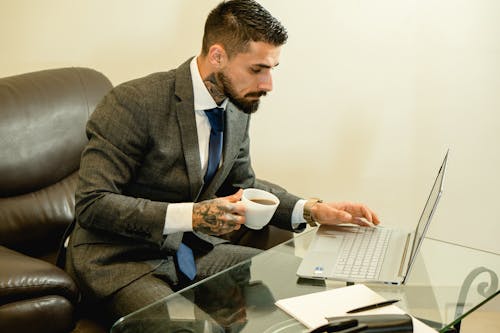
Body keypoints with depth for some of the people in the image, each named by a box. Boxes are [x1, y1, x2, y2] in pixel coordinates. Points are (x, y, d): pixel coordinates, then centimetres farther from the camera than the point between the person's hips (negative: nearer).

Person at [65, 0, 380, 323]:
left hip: (189, 248, 7)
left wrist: (312, 209, -2)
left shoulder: (238, 106, 1)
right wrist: (190, 216, -31)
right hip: (121, 259, -7)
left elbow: (243, 184, 14)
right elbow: (92, 203, -22)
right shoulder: (134, 103, -22)